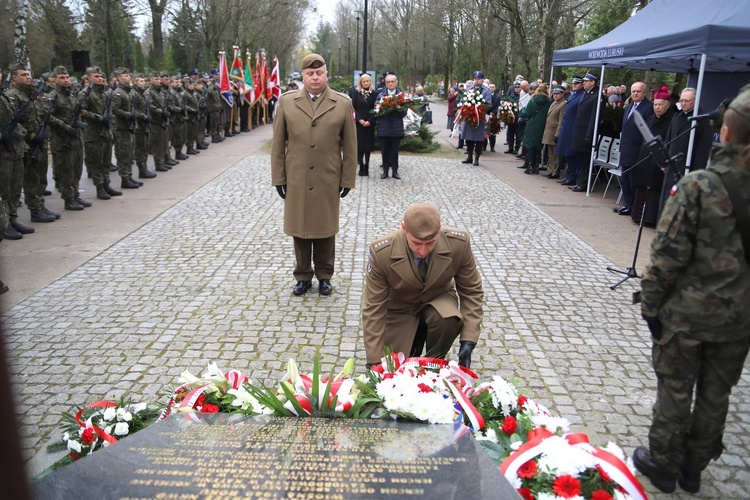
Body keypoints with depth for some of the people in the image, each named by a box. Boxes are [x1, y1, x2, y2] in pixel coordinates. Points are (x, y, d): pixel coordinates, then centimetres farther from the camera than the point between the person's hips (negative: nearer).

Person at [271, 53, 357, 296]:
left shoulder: (343, 103, 1)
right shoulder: (287, 102, 4)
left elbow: (350, 146, 3)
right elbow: (278, 144, 5)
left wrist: (347, 180, 1)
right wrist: (278, 178, 2)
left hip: (328, 182, -1)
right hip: (296, 182, 1)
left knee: (326, 230, 9)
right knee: (299, 230, 8)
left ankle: (324, 275, 24)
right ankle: (303, 276, 23)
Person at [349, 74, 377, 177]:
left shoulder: (374, 94, 3)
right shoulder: (355, 92, 2)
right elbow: (353, 107, 0)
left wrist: (370, 121, -11)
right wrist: (359, 119, -11)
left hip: (369, 123, 1)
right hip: (358, 122, -1)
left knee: (368, 144, 2)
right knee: (359, 144, -2)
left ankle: (366, 167, 6)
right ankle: (361, 167, 4)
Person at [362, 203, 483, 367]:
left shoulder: (459, 243, -26)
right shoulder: (381, 253, -28)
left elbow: (471, 291, -11)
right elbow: (373, 307, -19)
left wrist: (468, 342, -20)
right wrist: (375, 361, -19)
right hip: (400, 309, -1)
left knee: (448, 320, -34)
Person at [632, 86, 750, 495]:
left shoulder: (698, 185, -20)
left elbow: (668, 255, -19)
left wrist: (650, 304, -7)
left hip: (687, 311, -4)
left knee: (675, 390, 12)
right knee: (716, 393, 19)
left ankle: (663, 465, 30)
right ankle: (693, 468, 36)